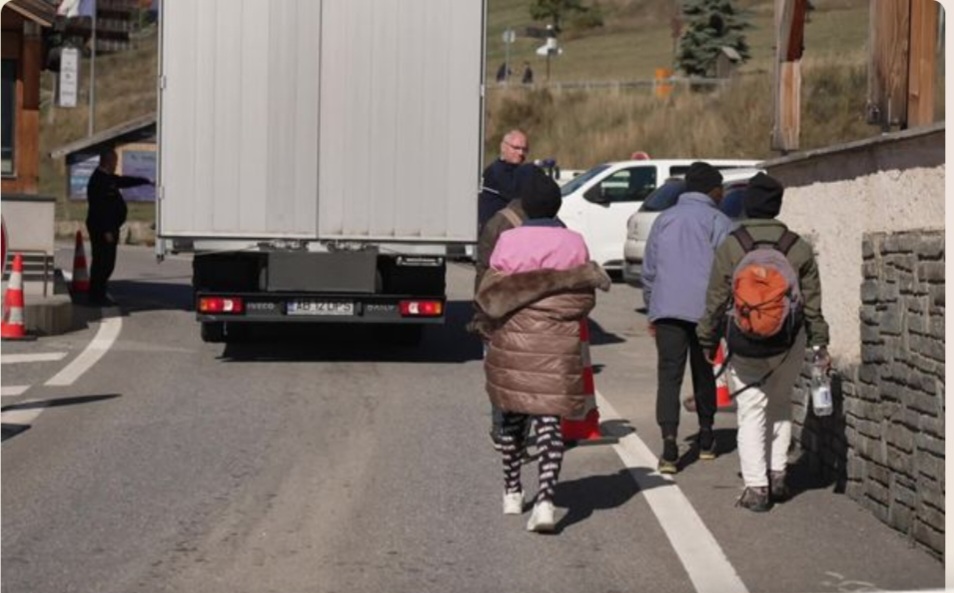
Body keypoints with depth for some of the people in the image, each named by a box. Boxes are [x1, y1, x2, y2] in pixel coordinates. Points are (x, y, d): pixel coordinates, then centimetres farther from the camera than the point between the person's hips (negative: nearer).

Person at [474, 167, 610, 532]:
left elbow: (490, 295, -4)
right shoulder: (574, 244, -1)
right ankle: (545, 500, -17)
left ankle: (512, 492, 29)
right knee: (549, 420, -2)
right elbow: (585, 299, 2)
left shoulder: (508, 242, -4)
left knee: (513, 415, 17)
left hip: (513, 341, 1)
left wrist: (493, 325, 11)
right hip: (557, 345, 0)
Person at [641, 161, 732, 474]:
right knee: (703, 372, 16)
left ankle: (670, 443, -16)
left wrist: (651, 310, 23)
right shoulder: (718, 222, 1)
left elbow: (648, 270, 15)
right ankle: (705, 437, 28)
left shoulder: (664, 220, 13)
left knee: (669, 376, -3)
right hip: (704, 309, -1)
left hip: (667, 309, 1)